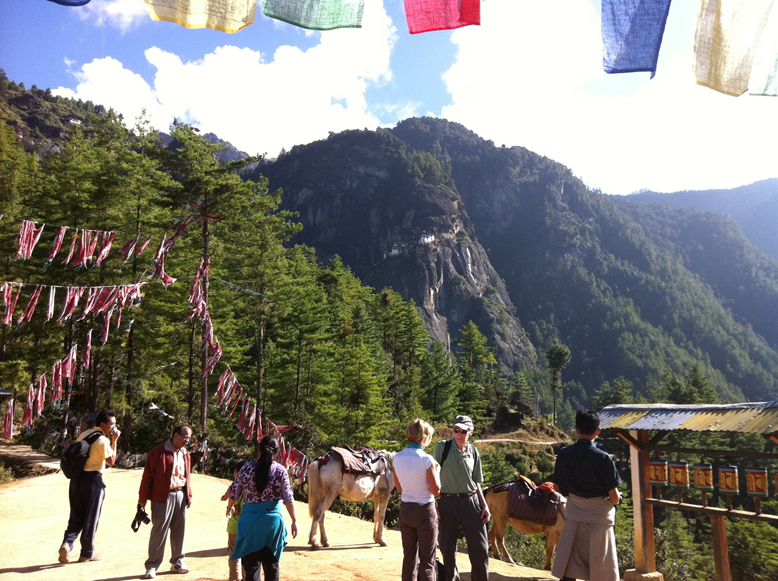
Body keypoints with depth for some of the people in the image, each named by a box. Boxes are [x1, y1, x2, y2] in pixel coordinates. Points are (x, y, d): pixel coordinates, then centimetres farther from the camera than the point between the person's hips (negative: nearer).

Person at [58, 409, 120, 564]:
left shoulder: (84, 434, 9)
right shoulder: (103, 440, -14)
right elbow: (111, 461, -6)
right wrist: (114, 441, -6)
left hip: (76, 478, 7)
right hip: (93, 479, -7)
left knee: (76, 516, 15)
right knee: (91, 517, 6)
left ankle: (67, 543, -6)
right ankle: (87, 553, 16)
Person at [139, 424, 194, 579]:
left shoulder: (185, 454, 12)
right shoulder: (158, 451, -9)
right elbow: (147, 476, -9)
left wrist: (189, 495, 16)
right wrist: (142, 499, -9)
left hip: (181, 495, 6)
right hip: (162, 497, -6)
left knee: (179, 531, 11)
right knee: (159, 532, 0)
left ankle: (177, 562, 24)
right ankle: (152, 566, 11)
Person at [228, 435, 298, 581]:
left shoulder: (248, 468, -5)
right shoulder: (280, 470, -5)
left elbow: (234, 493, 2)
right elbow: (288, 499, -6)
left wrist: (229, 507, 22)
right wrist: (294, 521, 2)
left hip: (251, 517, -1)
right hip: (273, 518, 1)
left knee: (252, 563, 7)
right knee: (272, 562, 16)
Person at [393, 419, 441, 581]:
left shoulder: (397, 458, -1)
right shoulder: (427, 460, -17)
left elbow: (399, 488, 9)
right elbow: (435, 490, -12)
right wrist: (437, 470, 2)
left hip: (405, 510, 5)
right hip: (425, 511, -5)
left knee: (409, 556, 17)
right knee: (427, 560, 6)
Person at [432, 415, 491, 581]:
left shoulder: (473, 451, 4)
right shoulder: (442, 447, -6)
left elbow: (476, 482, 13)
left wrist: (485, 505, 8)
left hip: (471, 501, 2)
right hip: (448, 501, -2)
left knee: (480, 548, 4)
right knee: (447, 548, 8)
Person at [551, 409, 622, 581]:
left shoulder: (564, 454, -4)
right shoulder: (602, 458, -17)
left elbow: (558, 487, 6)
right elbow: (614, 498, -13)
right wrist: (618, 497, 10)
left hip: (573, 515, 4)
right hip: (598, 517, -4)